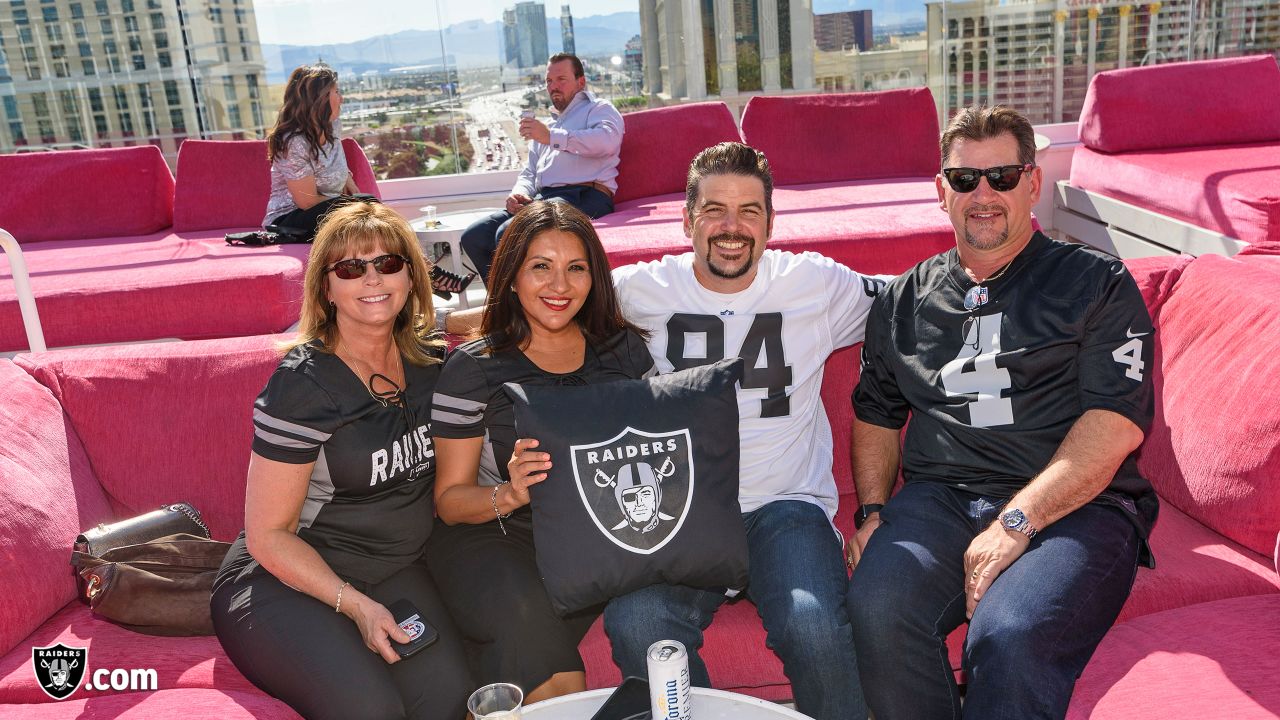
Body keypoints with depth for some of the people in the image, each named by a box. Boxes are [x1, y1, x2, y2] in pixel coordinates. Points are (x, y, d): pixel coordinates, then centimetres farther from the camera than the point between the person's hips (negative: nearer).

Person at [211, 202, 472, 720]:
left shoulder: (429, 361, 1)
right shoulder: (303, 385, -14)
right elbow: (267, 536, -11)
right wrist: (355, 604, -18)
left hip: (393, 571, 5)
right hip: (284, 581, -4)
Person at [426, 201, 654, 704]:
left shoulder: (623, 349, 6)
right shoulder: (473, 368, -3)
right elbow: (450, 499, -2)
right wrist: (509, 494, -22)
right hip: (496, 537, -2)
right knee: (526, 613, -33)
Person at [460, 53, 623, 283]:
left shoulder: (599, 108, 13)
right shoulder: (545, 126, 36)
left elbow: (607, 140, -12)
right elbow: (529, 172, 31)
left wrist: (553, 137, -19)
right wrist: (519, 194, 6)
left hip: (584, 196, -8)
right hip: (541, 199, 8)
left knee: (509, 234, -30)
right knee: (473, 236, -9)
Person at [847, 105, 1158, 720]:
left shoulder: (1097, 283, 8)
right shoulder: (904, 300, 19)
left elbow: (1117, 423, -4)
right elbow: (876, 415, 26)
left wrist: (1015, 522, -15)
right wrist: (873, 512, 8)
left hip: (1075, 506, -2)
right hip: (938, 500, 3)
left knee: (1010, 637, -34)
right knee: (878, 610, -29)